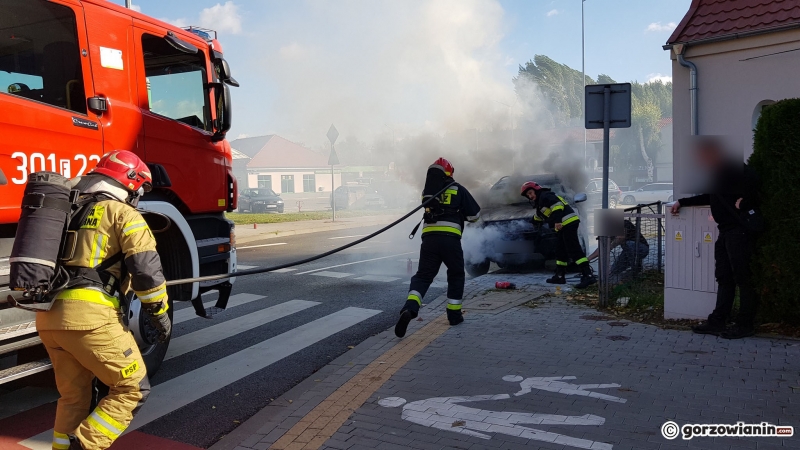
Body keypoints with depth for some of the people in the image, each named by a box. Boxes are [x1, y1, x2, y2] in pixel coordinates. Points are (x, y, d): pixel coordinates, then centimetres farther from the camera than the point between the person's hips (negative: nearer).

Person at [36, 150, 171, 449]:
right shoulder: (124, 214, 0)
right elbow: (146, 269, -9)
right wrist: (160, 311, 3)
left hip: (48, 316, 8)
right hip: (88, 315, -8)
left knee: (73, 396, 21)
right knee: (132, 389, 4)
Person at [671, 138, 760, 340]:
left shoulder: (737, 169, -11)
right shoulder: (718, 173, 20)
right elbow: (710, 196, 31)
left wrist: (743, 204, -23)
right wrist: (682, 202, 31)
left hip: (739, 230, -10)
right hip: (725, 231, 10)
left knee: (742, 278, -3)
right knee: (724, 278, 10)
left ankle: (745, 325, 4)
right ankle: (717, 322, 13)